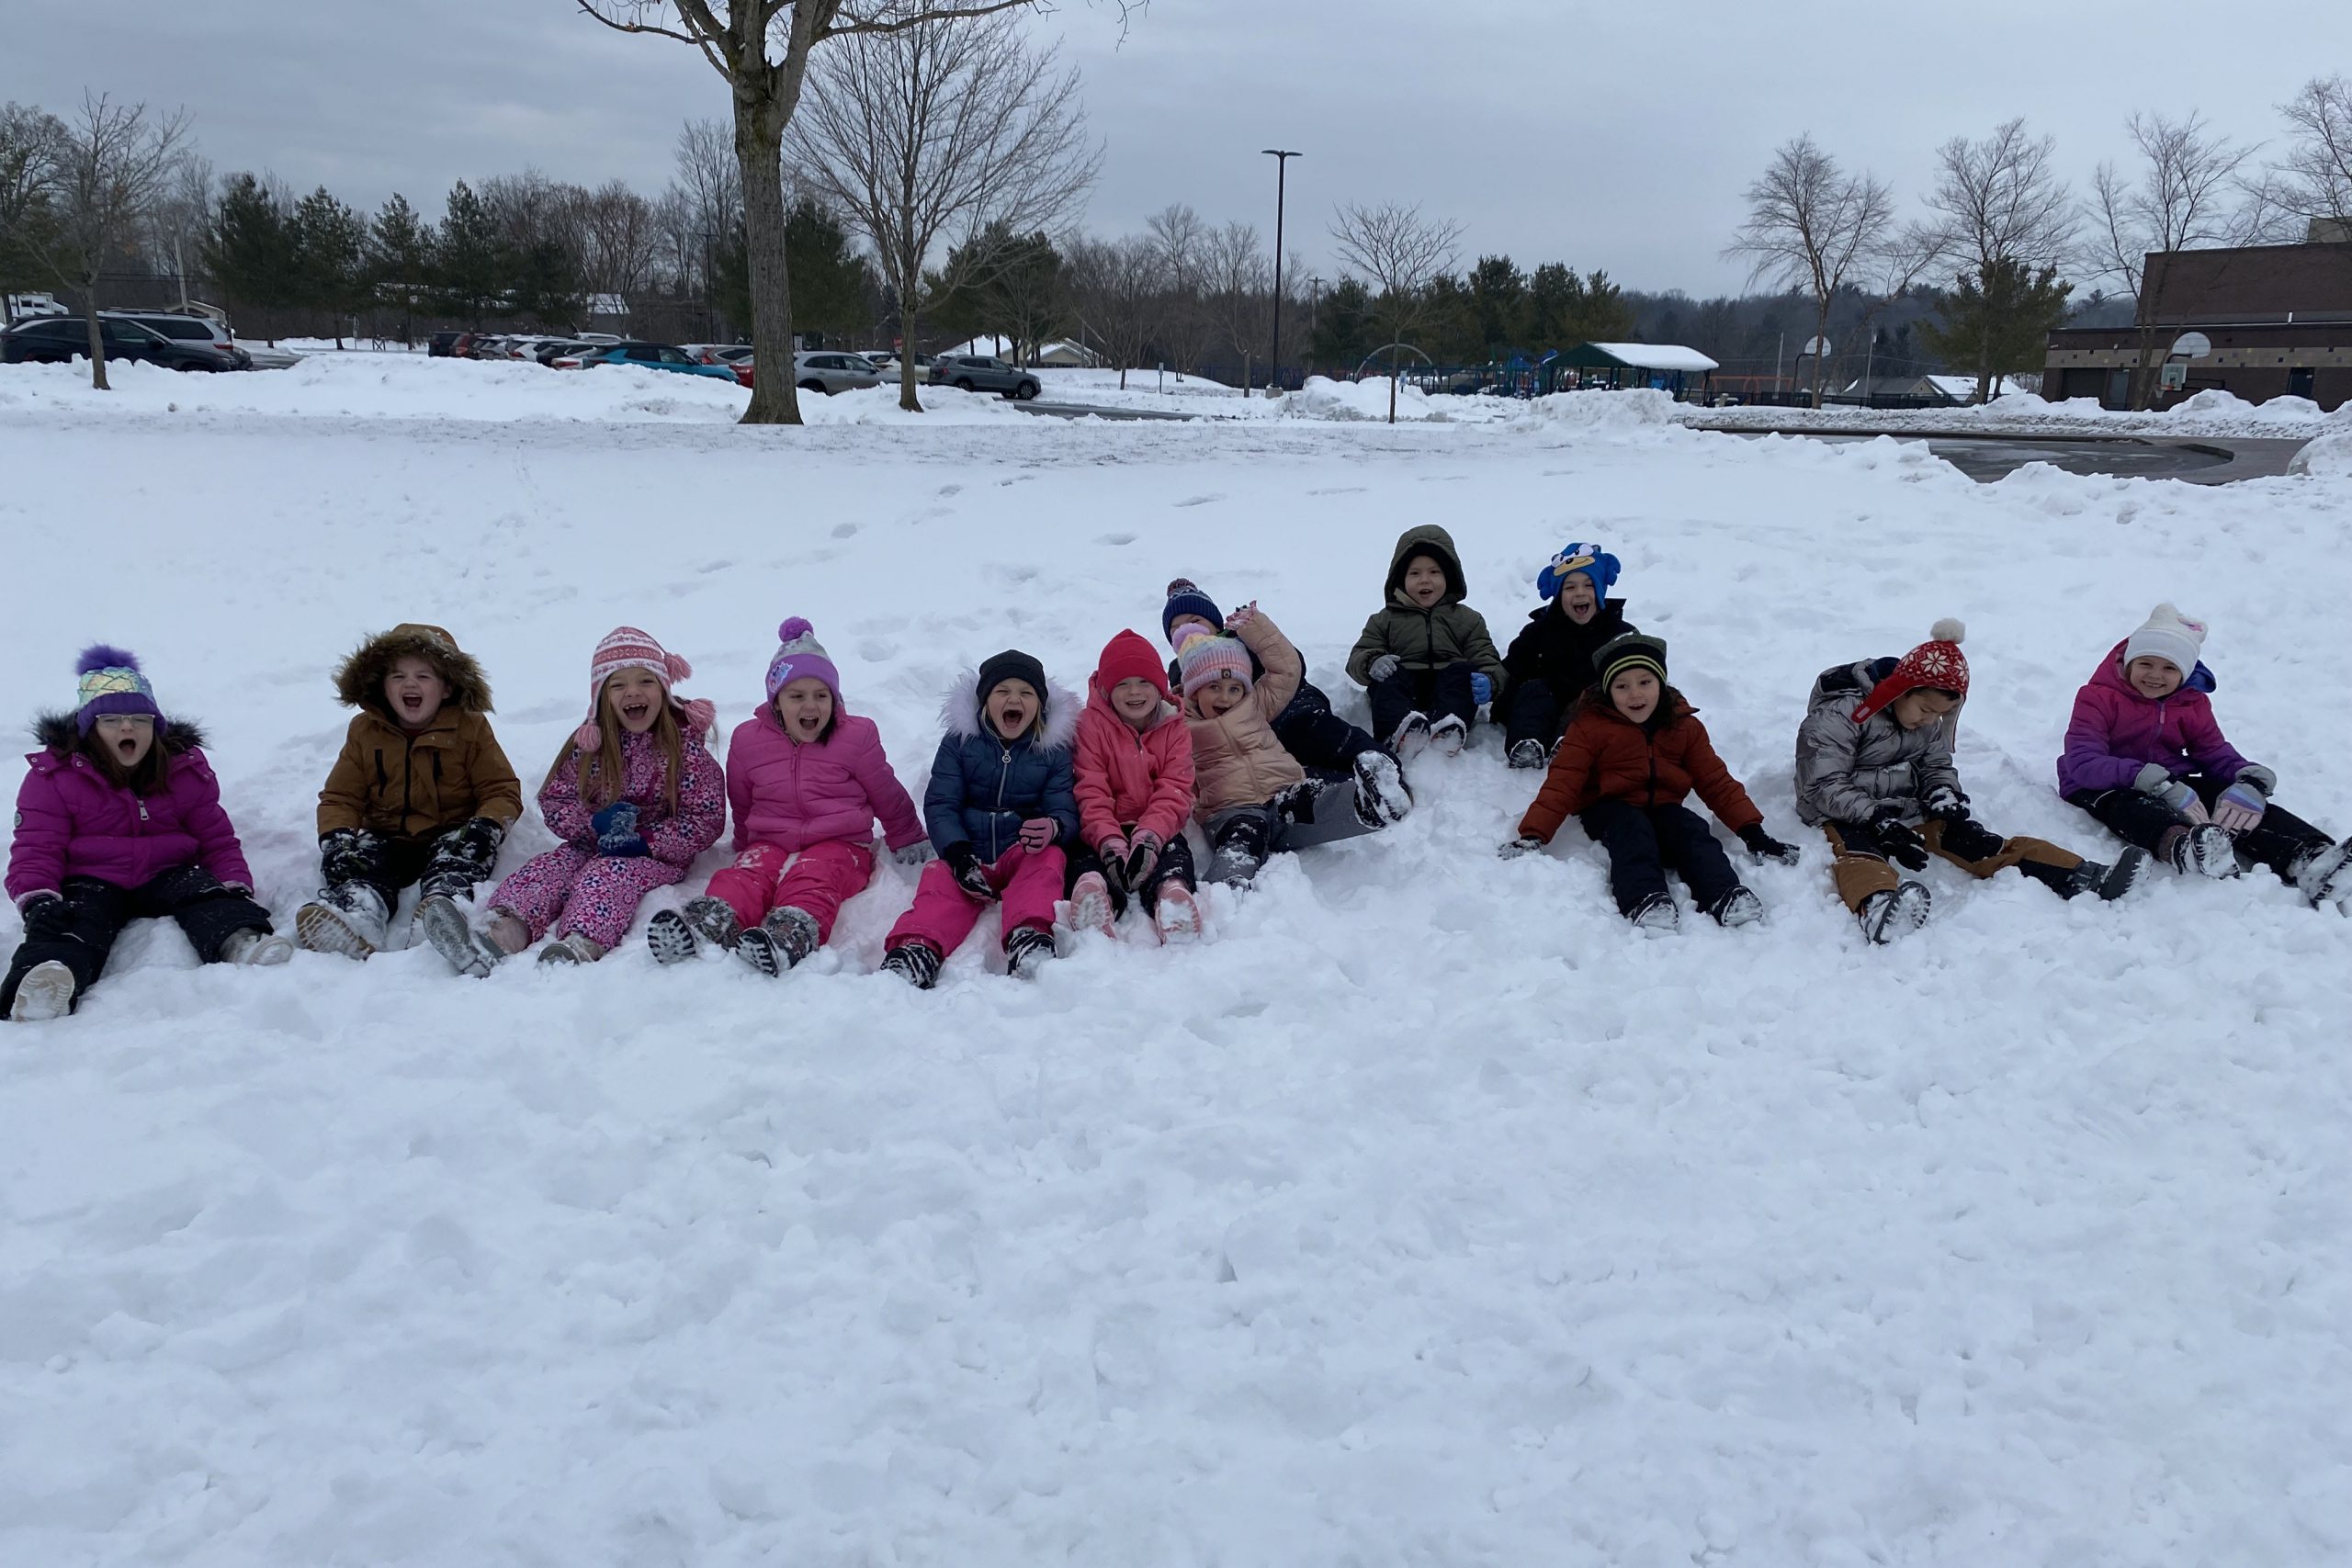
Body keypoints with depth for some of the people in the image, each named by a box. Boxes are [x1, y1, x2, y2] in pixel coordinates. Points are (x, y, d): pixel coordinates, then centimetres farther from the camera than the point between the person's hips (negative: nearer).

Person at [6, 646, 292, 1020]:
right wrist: (37, 899, -24)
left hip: (169, 874, 2)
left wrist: (236, 887, -8)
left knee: (207, 895, -30)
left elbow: (217, 839, 12)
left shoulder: (186, 769, 9)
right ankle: (47, 968, -68)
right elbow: (37, 849, -3)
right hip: (89, 881, -2)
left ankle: (241, 940, -62)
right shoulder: (53, 776, 2)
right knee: (79, 920, -35)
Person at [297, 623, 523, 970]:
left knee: (461, 851, -35)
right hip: (386, 839, 3)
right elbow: (340, 797, 11)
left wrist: (487, 826, -21)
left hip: (449, 837, -3)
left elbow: (501, 791, 2)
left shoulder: (470, 728, 3)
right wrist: (336, 834, -11)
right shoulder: (364, 731, 10)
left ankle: (446, 901, -69)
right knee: (358, 855, -28)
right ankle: (356, 913, -60)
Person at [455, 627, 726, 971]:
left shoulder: (684, 743, -4)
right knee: (550, 867, -23)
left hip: (657, 854, -5)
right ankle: (509, 926, -51)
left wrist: (644, 840, -19)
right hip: (591, 845, 5)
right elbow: (553, 800, 6)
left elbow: (705, 819, -8)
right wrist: (594, 823, -15)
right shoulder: (589, 743, 6)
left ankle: (583, 943, -62)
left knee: (610, 872, -34)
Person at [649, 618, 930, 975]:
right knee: (742, 876, -31)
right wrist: (745, 846, 31)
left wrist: (909, 843, 24)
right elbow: (740, 805, 26)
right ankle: (701, 924, -62)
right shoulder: (748, 739, 11)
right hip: (770, 843, 3)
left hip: (839, 845, -3)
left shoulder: (856, 737, 4)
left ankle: (787, 939, -69)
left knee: (809, 882, -37)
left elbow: (889, 799, 16)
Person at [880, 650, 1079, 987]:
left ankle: (1030, 937, -57)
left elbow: (1066, 811, 0)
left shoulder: (1054, 749, 9)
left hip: (1025, 854, 0)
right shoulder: (959, 741, 8)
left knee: (1048, 858, -32)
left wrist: (1054, 827, -27)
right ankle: (917, 950, -57)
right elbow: (940, 806, -1)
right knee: (941, 880, -30)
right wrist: (959, 854, -21)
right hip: (967, 853, 0)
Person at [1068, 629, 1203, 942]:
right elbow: (1090, 792, -10)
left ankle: (1171, 890, -65)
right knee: (1086, 856, -33)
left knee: (1176, 849, -31)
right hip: (1103, 830, -1)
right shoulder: (1091, 726, 1)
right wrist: (1110, 843, -28)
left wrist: (1149, 837, -25)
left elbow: (1173, 793, -4)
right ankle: (1094, 892, -66)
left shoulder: (1175, 730, 8)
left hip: (1157, 830, 1)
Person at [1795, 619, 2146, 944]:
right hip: (1847, 817, -7)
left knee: (1982, 844, -13)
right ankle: (1880, 909, -73)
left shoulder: (1930, 722, 9)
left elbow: (1937, 766, 18)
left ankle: (2081, 877, -27)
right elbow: (1826, 787, -17)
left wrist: (1943, 794, -8)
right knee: (1858, 853, -40)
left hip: (1910, 810, 7)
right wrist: (1879, 822, -29)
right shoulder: (1840, 713, -14)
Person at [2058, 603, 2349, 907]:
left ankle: (2308, 859, -48)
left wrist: (2253, 783, -22)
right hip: (2103, 789, -5)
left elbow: (2218, 755, 5)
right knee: (2134, 805, -40)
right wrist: (2161, 786, -34)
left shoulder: (2193, 704, 12)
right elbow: (2083, 763, -22)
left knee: (2240, 801, -22)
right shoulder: (2098, 697, -8)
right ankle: (2184, 848, -74)